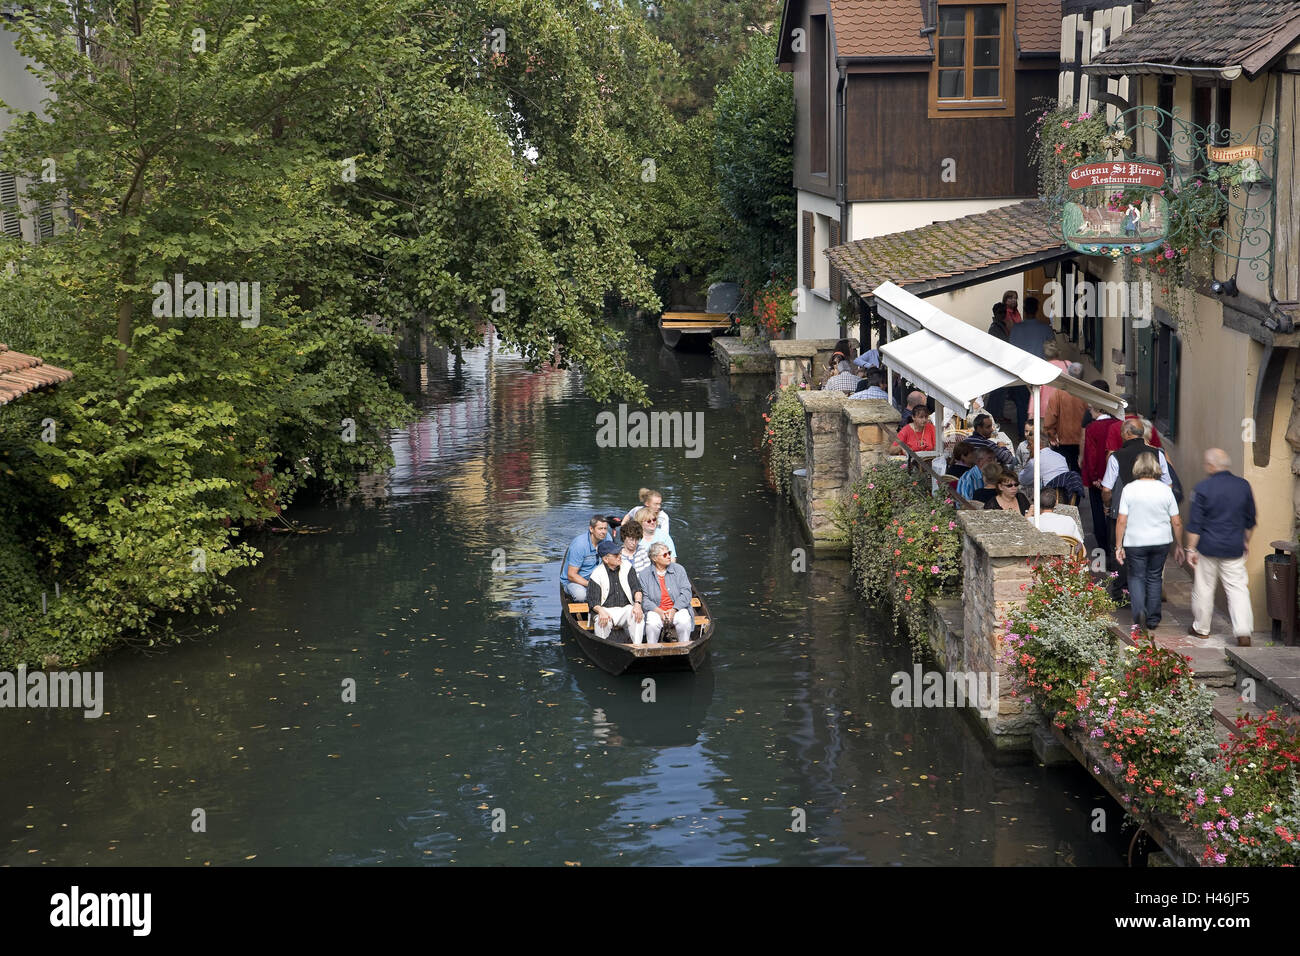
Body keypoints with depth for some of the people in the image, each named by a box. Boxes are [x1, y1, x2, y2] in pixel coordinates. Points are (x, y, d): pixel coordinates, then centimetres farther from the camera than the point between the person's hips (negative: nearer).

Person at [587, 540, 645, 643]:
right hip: (606, 610, -3)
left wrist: (637, 604, -17)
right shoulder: (597, 574, -3)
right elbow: (592, 601, -7)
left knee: (638, 615, -29)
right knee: (603, 621, -35)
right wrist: (601, 611, -30)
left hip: (626, 608, 3)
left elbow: (637, 588, 4)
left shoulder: (627, 566, 7)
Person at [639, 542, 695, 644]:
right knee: (652, 623, -32)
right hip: (655, 610, -1)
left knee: (684, 621, -30)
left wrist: (674, 610, -14)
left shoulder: (678, 569, 6)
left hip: (677, 608, 1)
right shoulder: (645, 574, 4)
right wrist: (659, 611, -18)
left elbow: (686, 592, 0)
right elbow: (644, 598, -1)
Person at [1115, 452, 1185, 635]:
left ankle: (1139, 611, -10)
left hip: (1135, 542, -2)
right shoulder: (1165, 489, -3)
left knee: (1136, 577, 12)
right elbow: (1176, 522, 0)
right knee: (1155, 577, 16)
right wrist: (1178, 546, 11)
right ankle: (1153, 620, 21)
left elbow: (1121, 521, -10)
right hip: (1161, 542, 2)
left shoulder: (1129, 489, -9)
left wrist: (1119, 546, -4)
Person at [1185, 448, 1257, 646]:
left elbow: (1194, 523, -10)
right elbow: (1250, 520, 12)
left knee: (1204, 588, 11)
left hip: (1208, 548, -3)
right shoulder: (1243, 486, 2)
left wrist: (1191, 549, -4)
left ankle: (1201, 628, 24)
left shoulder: (1203, 488, -10)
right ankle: (1243, 633, -6)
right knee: (1238, 589, 4)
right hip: (1234, 549, 3)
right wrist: (1246, 541, 25)